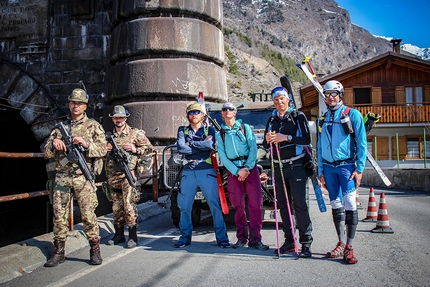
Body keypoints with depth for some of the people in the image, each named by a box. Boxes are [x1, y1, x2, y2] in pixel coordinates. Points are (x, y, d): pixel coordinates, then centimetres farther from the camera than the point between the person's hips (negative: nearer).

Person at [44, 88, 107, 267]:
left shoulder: (93, 125, 7)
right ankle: (59, 252, 16)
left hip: (83, 176, -3)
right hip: (62, 176, 4)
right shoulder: (59, 127, 16)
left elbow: (103, 149, -2)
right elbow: (47, 153, 14)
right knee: (59, 214, 5)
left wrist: (86, 144, -18)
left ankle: (95, 250, 8)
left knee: (88, 214, -3)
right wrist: (54, 144, -7)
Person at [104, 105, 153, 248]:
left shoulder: (135, 133, 1)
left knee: (129, 205, -9)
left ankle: (132, 236, -1)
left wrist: (135, 149, -12)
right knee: (116, 206, 12)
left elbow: (149, 147, 3)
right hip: (113, 176, 5)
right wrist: (106, 149, 4)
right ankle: (119, 234, 23)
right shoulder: (109, 135, 14)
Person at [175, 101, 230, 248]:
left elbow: (210, 145, -11)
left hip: (206, 171, -2)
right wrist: (202, 145, -6)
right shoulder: (183, 130, 13)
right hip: (188, 171, 2)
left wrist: (190, 144, -4)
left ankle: (222, 237, 4)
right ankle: (185, 237, 17)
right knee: (184, 206, 3)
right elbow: (180, 148, -5)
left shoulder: (209, 129, 10)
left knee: (215, 205, -5)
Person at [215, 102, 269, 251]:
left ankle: (255, 239, -3)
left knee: (255, 204, -7)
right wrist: (237, 171, -9)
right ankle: (241, 238, 13)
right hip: (233, 170, 1)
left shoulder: (245, 128, 11)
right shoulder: (220, 134, 12)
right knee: (238, 205, 3)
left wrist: (247, 167, -11)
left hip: (250, 167, -1)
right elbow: (222, 156, 3)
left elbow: (253, 148, 2)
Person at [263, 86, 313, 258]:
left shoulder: (298, 116, 0)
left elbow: (306, 139, -10)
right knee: (283, 204, 7)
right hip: (278, 167, 5)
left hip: (296, 166, -5)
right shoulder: (272, 120, 15)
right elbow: (265, 145, 16)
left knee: (299, 204, -8)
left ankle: (306, 243, -2)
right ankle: (289, 241, 16)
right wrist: (267, 140, -7)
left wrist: (286, 137, -19)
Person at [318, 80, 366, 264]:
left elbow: (362, 143, -4)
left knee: (349, 205, -9)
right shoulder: (322, 119, 14)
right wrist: (321, 171, 11)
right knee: (336, 206, 8)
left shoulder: (353, 115, 0)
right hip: (329, 168, 5)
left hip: (347, 166, -4)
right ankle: (341, 244, 17)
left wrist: (359, 169, -10)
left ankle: (349, 247, -2)